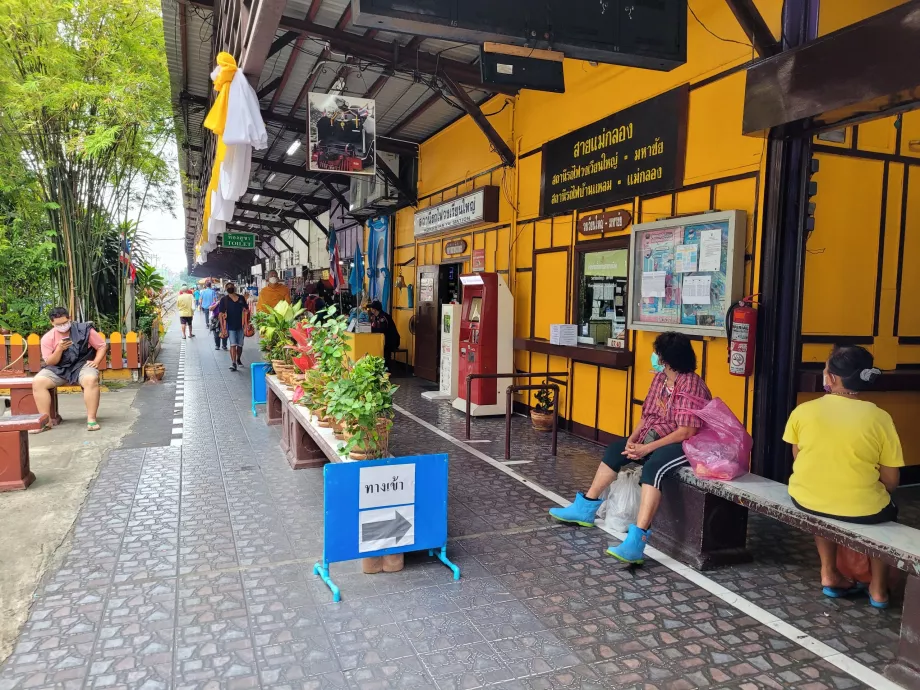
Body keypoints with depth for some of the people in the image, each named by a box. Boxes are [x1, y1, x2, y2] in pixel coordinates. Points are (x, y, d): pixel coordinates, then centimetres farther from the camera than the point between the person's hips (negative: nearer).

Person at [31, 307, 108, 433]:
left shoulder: (84, 330, -4)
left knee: (91, 379, -37)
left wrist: (96, 361, -14)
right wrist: (59, 349, -17)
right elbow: (49, 362, 1)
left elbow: (102, 346, 3)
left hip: (82, 365, -3)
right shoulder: (48, 338, 1)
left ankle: (91, 419, -30)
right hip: (58, 369, 3)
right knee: (37, 382, -22)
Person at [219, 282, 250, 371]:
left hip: (240, 326, 3)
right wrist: (222, 328, -11)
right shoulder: (224, 300, -3)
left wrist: (246, 324, 5)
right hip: (230, 326, -3)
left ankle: (238, 359, 35)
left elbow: (246, 311, 11)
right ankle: (233, 363, -12)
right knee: (233, 345, -11)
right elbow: (221, 314, -5)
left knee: (240, 345, 12)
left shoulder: (241, 298, 5)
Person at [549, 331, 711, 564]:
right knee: (615, 449, 8)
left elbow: (686, 432, -26)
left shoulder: (691, 385, -21)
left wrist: (647, 448, -26)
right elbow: (647, 414, 11)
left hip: (684, 444, -10)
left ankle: (636, 541, -44)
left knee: (653, 467, -37)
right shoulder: (660, 378, 6)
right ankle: (586, 509, 18)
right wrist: (633, 440, -6)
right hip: (655, 438, 10)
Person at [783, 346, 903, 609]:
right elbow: (891, 481, -5)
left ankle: (829, 574, 34)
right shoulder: (879, 418, -11)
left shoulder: (803, 411, -9)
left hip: (806, 500, 1)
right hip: (861, 508, -1)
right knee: (887, 510, 33)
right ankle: (878, 589, 35)